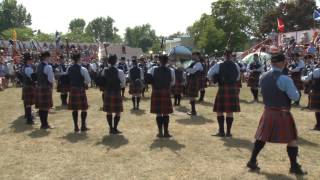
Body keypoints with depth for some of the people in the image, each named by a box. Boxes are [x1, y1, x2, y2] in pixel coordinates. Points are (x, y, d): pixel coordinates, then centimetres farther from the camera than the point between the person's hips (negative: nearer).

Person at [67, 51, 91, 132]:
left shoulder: (69, 69, 3)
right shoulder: (83, 69, -12)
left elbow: (68, 79, 11)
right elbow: (88, 81, -9)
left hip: (72, 90, 5)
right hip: (81, 90, -5)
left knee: (74, 109, 9)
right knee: (83, 109, 6)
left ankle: (76, 127, 15)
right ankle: (83, 127, 11)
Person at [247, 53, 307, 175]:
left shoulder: (263, 77, 2)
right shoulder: (285, 79, -18)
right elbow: (295, 97, -13)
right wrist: (293, 88, 5)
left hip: (268, 112, 6)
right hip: (282, 114, -6)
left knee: (262, 137, 15)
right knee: (292, 140, 9)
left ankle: (252, 161, 19)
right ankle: (294, 167, 17)